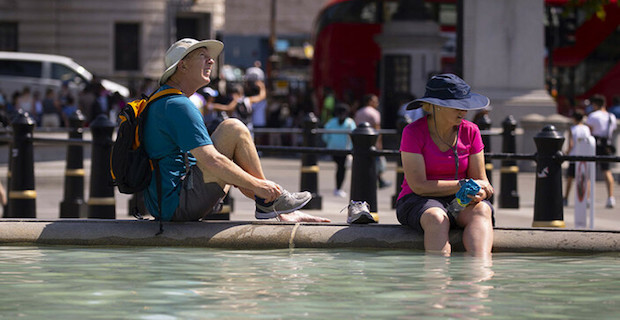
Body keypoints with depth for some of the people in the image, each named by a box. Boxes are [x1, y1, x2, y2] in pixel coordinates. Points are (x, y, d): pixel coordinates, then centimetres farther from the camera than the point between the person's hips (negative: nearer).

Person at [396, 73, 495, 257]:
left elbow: (481, 180, 6)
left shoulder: (470, 132, 4)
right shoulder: (413, 132, -8)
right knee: (436, 217, -39)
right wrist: (464, 185, -18)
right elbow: (419, 186, -15)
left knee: (481, 210, -32)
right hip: (418, 201, -3)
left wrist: (478, 193, -20)